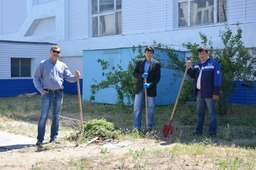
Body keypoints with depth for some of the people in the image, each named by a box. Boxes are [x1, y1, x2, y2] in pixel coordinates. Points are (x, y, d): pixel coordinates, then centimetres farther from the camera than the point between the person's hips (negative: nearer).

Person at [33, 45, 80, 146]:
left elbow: (69, 77, 9)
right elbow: (36, 78, 5)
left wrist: (76, 77, -13)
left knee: (56, 116, 8)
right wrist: (41, 90, -7)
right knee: (44, 116, -7)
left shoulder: (62, 65, 13)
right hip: (47, 93, -3)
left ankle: (54, 137, 17)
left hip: (59, 93, 3)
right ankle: (40, 139, -3)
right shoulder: (43, 64, 5)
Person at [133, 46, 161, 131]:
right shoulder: (139, 62, 6)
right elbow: (134, 73, 6)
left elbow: (157, 78, -3)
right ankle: (136, 127, 8)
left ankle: (149, 127, 14)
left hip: (150, 88, -1)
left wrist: (150, 84, -17)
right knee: (137, 107, 1)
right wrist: (141, 75, -15)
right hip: (140, 88, 1)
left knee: (151, 107, 4)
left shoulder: (156, 64, 0)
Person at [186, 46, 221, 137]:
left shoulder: (214, 64, -7)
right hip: (199, 93, 7)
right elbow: (193, 75, 21)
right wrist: (189, 67, 3)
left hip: (209, 93, -7)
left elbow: (217, 79, -12)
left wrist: (216, 93, -17)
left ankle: (212, 133, 2)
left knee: (212, 113, -2)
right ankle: (199, 130, 23)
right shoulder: (197, 65, 14)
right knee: (199, 113, 14)